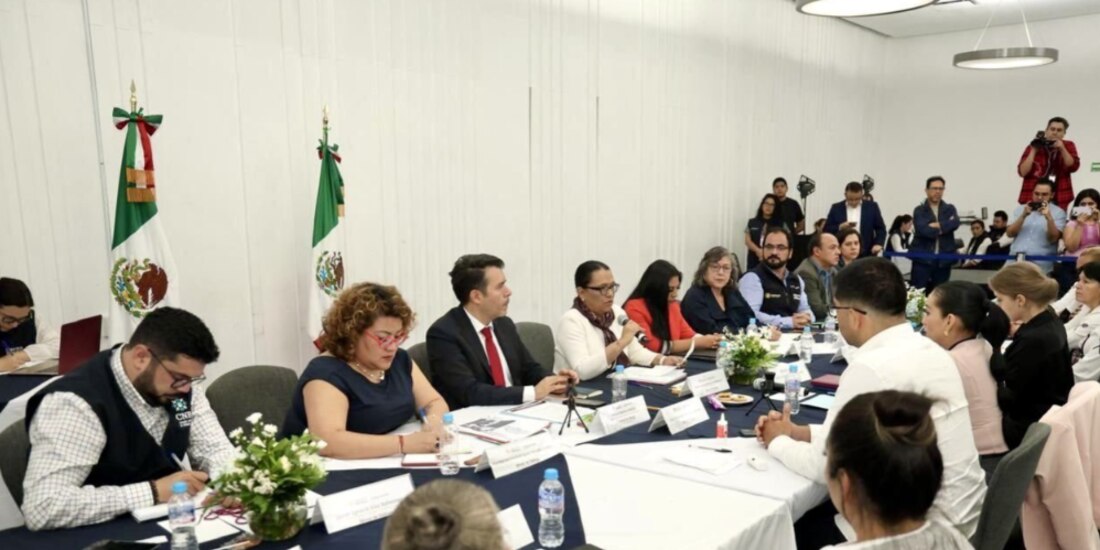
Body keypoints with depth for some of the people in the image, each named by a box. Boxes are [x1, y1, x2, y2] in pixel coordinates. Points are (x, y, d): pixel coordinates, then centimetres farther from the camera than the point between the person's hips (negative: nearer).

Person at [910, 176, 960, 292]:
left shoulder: (950, 209, 12)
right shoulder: (919, 210, 1)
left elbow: (955, 223, -9)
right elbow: (923, 230, -15)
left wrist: (937, 225, -16)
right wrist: (945, 226, -7)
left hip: (944, 260, 3)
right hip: (923, 259, -3)